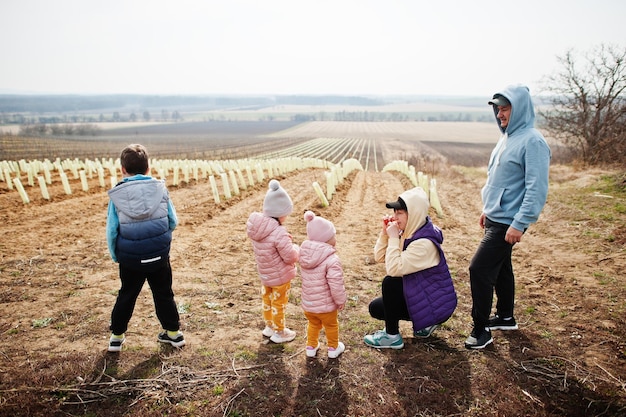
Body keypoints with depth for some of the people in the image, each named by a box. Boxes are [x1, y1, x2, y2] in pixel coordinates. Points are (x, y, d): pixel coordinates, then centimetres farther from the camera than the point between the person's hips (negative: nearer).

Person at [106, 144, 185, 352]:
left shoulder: (116, 196, -6)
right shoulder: (160, 189, -5)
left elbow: (111, 231, -5)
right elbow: (173, 222, 0)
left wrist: (115, 256, 10)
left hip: (130, 259, 0)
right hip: (159, 256, 0)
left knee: (126, 296, 18)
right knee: (164, 294, 16)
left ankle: (116, 336, 30)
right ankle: (174, 332, 26)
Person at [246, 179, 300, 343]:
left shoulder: (255, 225, -11)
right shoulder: (279, 233, -35)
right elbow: (291, 257, -27)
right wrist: (295, 247, -7)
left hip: (265, 273, 7)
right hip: (280, 276, -7)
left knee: (266, 301, 24)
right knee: (279, 304, 13)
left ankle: (269, 327, 44)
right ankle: (279, 332, 31)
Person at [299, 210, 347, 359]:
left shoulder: (304, 255, -8)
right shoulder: (332, 260, -29)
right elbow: (336, 285, -27)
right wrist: (341, 300, -12)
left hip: (307, 304, 5)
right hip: (326, 306, -4)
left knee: (313, 324, 29)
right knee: (331, 325, 23)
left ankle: (311, 347, 43)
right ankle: (333, 348, 41)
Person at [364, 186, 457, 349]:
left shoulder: (424, 243, -28)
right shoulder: (409, 232, -1)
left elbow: (394, 269, -35)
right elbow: (379, 257, 0)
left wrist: (394, 237, -27)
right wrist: (385, 232, -13)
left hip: (437, 305, -9)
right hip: (420, 294, 9)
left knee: (390, 282, -24)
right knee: (375, 308, 5)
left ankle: (392, 336, -8)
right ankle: (425, 323, 14)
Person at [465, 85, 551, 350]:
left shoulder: (532, 142, -17)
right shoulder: (508, 137, 12)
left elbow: (537, 189, -22)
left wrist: (520, 224, -24)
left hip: (508, 223, -9)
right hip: (495, 218, 10)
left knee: (479, 269, -10)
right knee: (500, 268, 19)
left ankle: (481, 329, 3)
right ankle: (505, 317, 35)